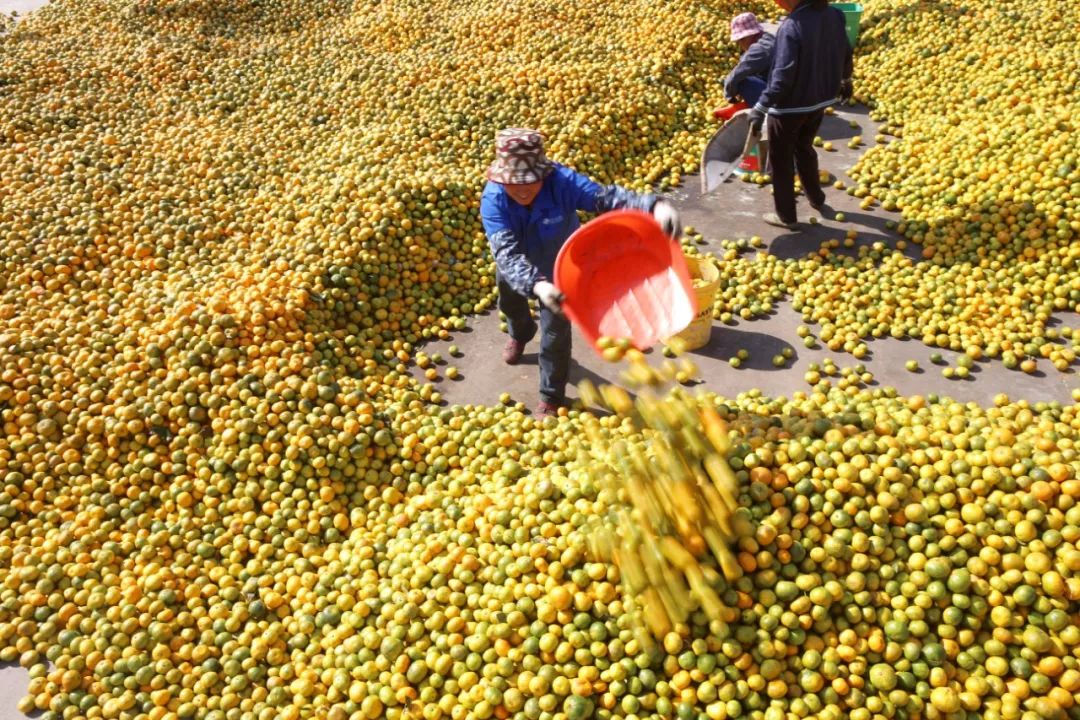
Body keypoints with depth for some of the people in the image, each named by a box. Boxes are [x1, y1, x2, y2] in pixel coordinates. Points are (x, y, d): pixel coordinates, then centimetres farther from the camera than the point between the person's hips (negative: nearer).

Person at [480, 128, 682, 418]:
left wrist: (655, 206, -69)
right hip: (515, 272, 2)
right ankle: (520, 334, 73)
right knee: (510, 306, 33)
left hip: (558, 269, -2)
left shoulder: (561, 181, -39)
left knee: (555, 334, 7)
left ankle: (552, 398, 34)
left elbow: (605, 197, -51)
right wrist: (536, 284, -67)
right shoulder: (493, 200, -38)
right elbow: (506, 252, -48)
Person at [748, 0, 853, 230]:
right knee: (804, 150, 30)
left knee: (781, 160, 12)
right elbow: (845, 53, 10)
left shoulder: (791, 27, -27)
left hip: (789, 106, -7)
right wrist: (846, 80, 28)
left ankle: (786, 217, 22)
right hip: (819, 100, 7)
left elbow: (782, 77, -29)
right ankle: (817, 200, 45)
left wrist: (760, 109, -24)